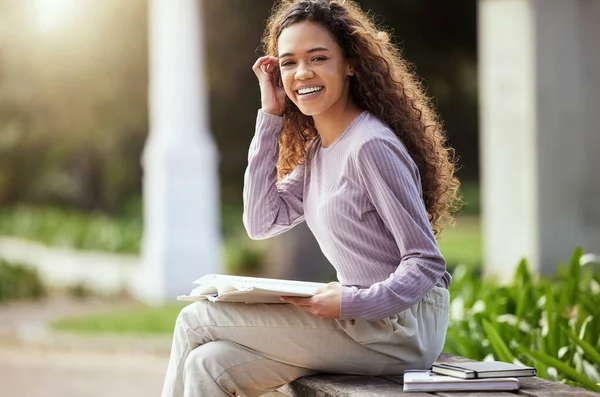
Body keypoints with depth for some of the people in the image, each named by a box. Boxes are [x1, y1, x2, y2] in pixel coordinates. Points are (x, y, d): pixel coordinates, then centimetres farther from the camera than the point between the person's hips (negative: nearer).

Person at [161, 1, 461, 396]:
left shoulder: (371, 147, -16)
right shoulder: (316, 150, 13)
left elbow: (427, 264, -16)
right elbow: (262, 222, 6)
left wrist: (350, 303, -29)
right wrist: (270, 116, 5)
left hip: (403, 325, -8)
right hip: (364, 322, 8)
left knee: (195, 321, -8)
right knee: (208, 365, -8)